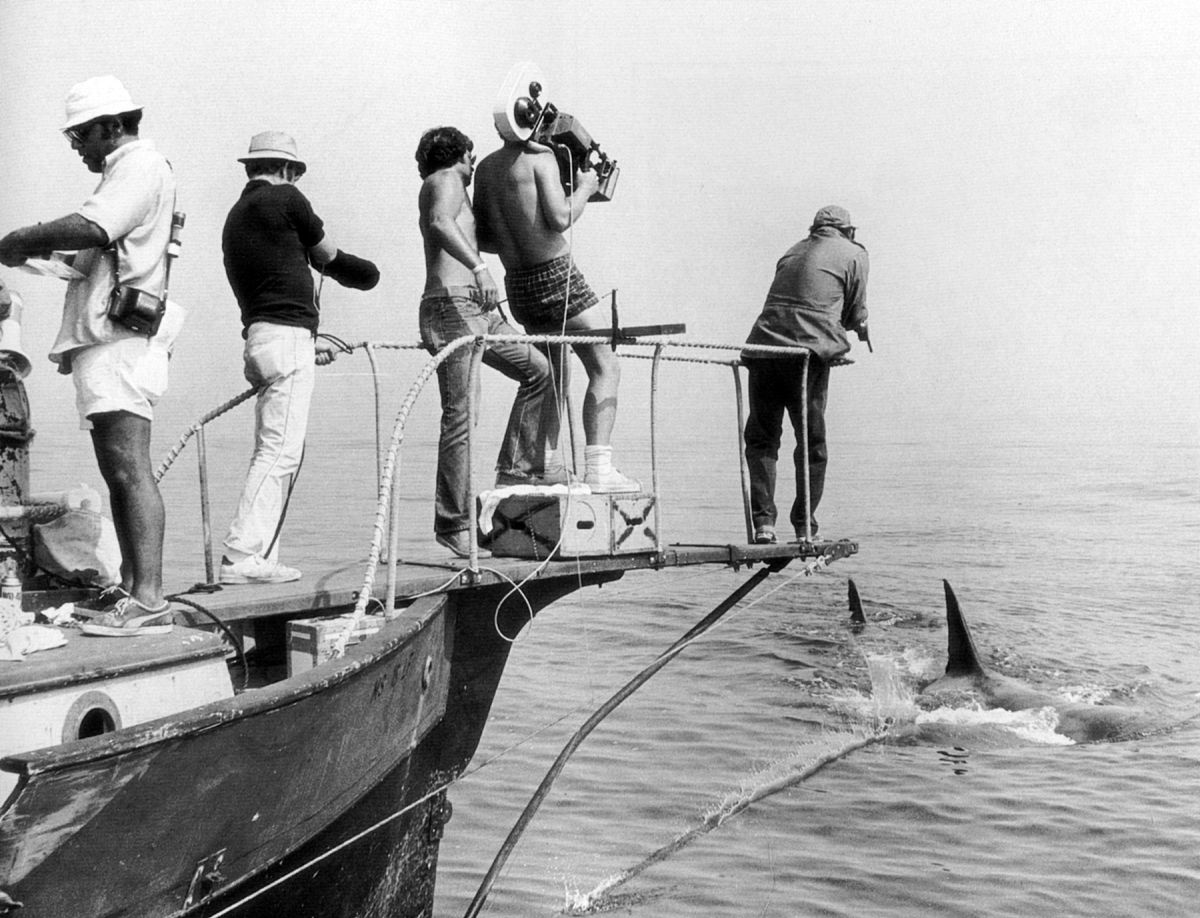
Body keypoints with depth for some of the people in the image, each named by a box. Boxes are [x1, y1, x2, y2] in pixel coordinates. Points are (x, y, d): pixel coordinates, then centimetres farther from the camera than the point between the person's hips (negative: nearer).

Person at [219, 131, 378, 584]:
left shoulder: (236, 216, 22)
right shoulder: (285, 199, -2)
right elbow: (329, 255, 9)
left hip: (258, 337, 9)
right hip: (287, 336, -9)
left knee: (278, 452, 12)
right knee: (279, 451, -12)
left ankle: (260, 558, 11)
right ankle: (240, 557, -17)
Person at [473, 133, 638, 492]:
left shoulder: (486, 167, 12)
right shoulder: (540, 157, -7)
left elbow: (483, 239, 15)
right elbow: (560, 218, -18)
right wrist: (584, 188, -2)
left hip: (517, 285, 8)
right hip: (556, 275, -7)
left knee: (552, 376, 21)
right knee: (606, 368, -5)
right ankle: (598, 468, -17)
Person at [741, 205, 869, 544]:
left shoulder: (793, 251, 23)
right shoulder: (854, 254, 11)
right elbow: (857, 316, 10)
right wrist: (860, 330, 33)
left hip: (763, 347, 4)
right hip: (808, 351, -4)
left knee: (761, 438, 10)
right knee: (812, 443, 7)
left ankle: (763, 521, 1)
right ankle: (804, 528, 9)